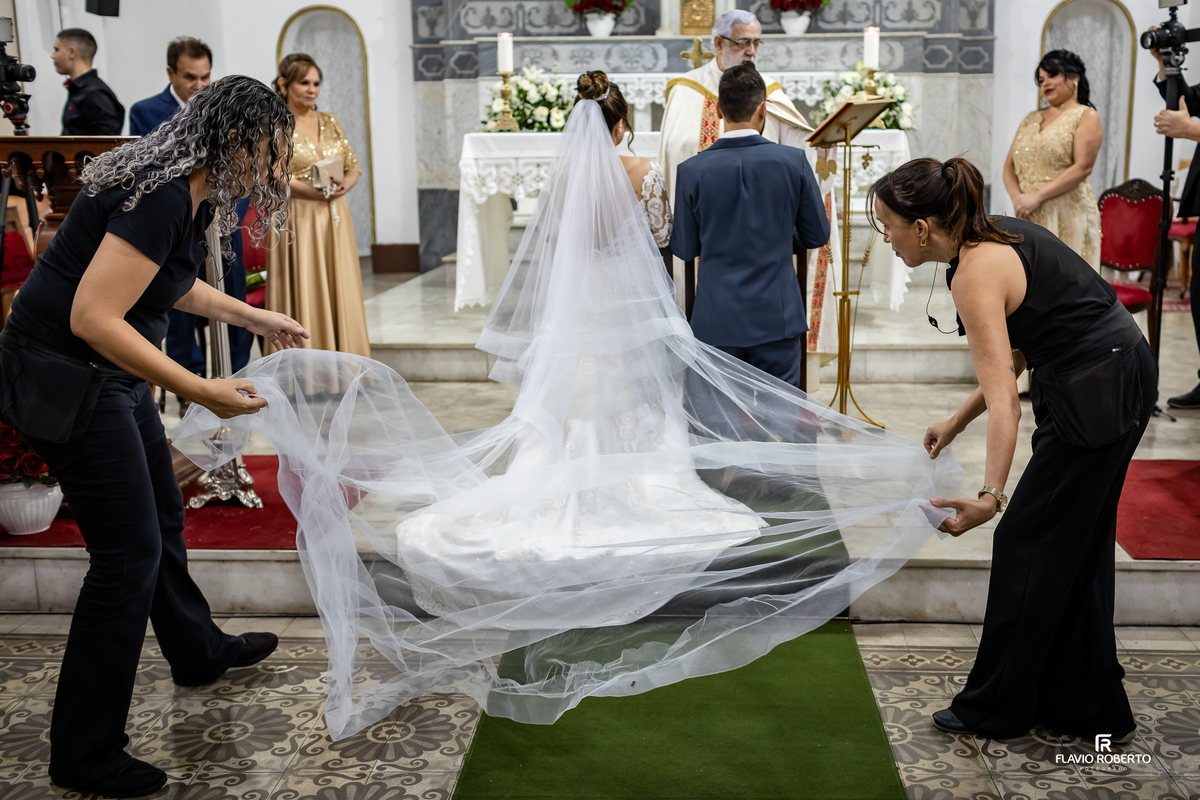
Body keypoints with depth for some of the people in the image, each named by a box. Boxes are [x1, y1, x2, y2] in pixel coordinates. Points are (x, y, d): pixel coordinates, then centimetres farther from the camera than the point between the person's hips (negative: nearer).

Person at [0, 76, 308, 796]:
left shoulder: (192, 194, 6)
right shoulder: (162, 198, -25)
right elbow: (93, 317, -30)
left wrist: (257, 318, 27)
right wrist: (202, 392, -30)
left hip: (111, 372, 10)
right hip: (64, 378, -10)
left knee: (163, 516, 23)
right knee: (130, 553, -5)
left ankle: (199, 653, 46)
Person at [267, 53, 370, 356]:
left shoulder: (329, 121, 14)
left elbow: (354, 166, 14)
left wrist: (344, 185, -8)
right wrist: (311, 190, -21)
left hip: (334, 221, 5)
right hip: (298, 223, -5)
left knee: (340, 294, 6)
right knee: (304, 296, -3)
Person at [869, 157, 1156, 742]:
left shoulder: (975, 275, -22)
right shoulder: (993, 238, 7)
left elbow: (1004, 400, -31)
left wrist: (990, 496, -40)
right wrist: (957, 422, 13)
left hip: (1097, 396, -10)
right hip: (1116, 379, 10)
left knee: (1028, 542, 2)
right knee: (1073, 549, 17)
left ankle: (996, 708, 16)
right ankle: (1091, 710, 28)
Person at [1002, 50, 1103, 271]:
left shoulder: (1086, 117, 4)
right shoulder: (1030, 119, 21)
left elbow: (1082, 167, -10)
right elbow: (1009, 166, 14)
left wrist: (1038, 196, -16)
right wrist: (1017, 198, -6)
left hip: (1068, 217, -5)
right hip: (1028, 218, 5)